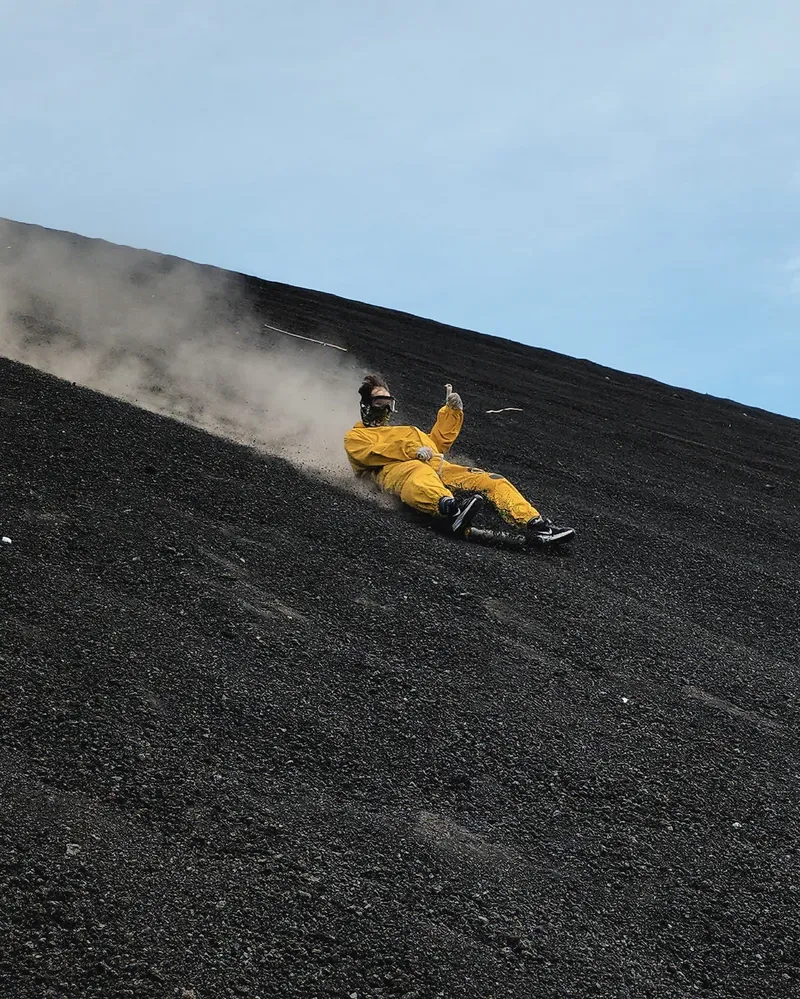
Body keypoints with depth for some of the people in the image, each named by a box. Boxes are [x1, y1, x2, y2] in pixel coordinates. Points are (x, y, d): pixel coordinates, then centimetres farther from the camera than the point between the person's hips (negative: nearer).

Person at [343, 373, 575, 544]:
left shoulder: (406, 432, 47)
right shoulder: (355, 437, 26)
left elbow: (438, 442, 38)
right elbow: (371, 453, 3)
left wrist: (452, 411, 26)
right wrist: (411, 450, -8)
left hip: (439, 469, 7)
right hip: (397, 470, -7)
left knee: (492, 481, -14)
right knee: (420, 473, -45)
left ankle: (535, 525, -29)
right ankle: (451, 509, -76)